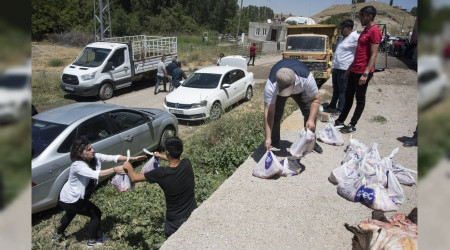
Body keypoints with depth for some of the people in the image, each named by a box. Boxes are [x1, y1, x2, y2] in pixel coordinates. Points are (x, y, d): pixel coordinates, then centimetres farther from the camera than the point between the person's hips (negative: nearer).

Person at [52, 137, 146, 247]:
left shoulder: (95, 157, -15)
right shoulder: (78, 165, -35)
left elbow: (113, 157, -23)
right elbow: (95, 174, -51)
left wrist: (133, 158, -34)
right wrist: (115, 169, -63)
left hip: (71, 196, 9)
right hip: (70, 199, -9)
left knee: (71, 213, 35)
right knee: (96, 214, 1)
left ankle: (58, 234, 62)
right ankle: (92, 241, 22)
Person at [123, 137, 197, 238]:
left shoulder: (161, 173, -26)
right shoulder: (187, 164, -16)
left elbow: (134, 178, -11)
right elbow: (177, 159, 12)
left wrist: (129, 167, 11)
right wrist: (160, 156, 27)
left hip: (176, 219, -3)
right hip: (193, 214, 4)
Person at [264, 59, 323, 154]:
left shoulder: (306, 78, -42)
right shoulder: (271, 85, -44)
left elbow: (316, 99, -27)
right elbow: (268, 112, -42)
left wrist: (311, 120, -39)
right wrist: (268, 139, -43)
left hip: (300, 89, 1)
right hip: (278, 91, -1)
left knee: (310, 112, -9)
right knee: (275, 115, -17)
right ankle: (274, 144, 1)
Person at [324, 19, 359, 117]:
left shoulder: (355, 37, -11)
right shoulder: (343, 38, 18)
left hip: (344, 69, -9)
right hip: (336, 68, 9)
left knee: (343, 91, -2)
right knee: (335, 89, 18)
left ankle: (340, 110, 5)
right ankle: (332, 106, 29)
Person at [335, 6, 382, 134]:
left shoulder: (375, 31, -13)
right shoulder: (365, 31, 17)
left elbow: (373, 55, -18)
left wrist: (366, 73, -24)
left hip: (363, 72, -9)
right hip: (354, 70, 9)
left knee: (360, 99, 2)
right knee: (348, 96, 14)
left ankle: (352, 125, 10)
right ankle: (341, 120, 25)